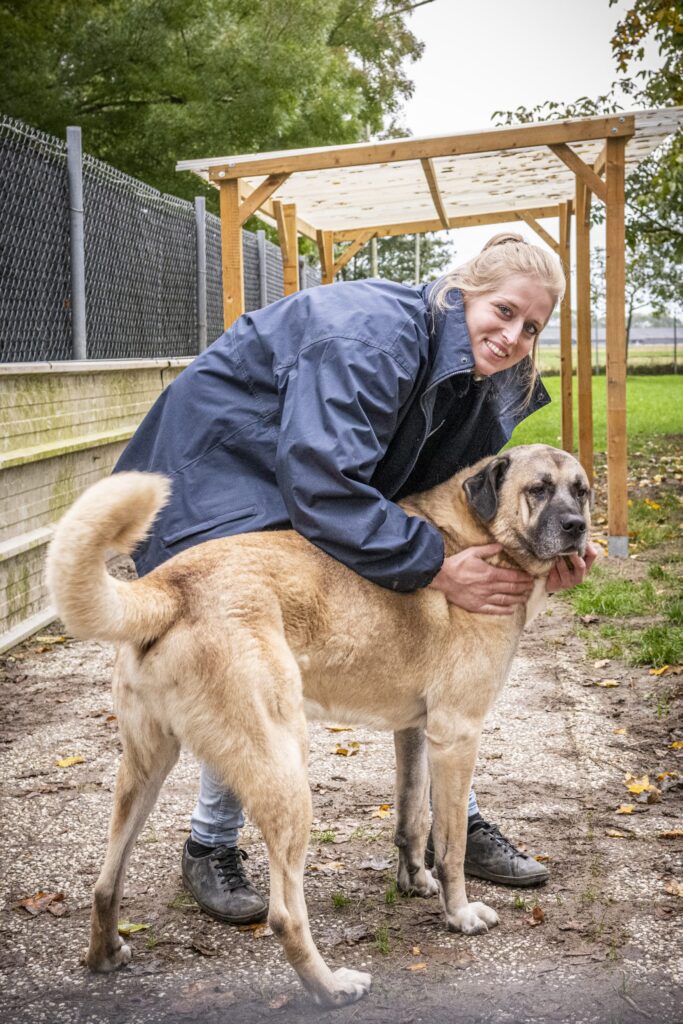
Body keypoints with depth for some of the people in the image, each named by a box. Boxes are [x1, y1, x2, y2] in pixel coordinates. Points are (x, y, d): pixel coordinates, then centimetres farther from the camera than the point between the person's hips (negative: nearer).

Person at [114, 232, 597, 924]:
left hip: (324, 494, 8)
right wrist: (437, 569, -40)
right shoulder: (371, 338, -34)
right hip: (216, 487, -8)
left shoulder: (480, 385, -6)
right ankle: (210, 847, 8)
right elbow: (324, 486, -42)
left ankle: (457, 824, 17)